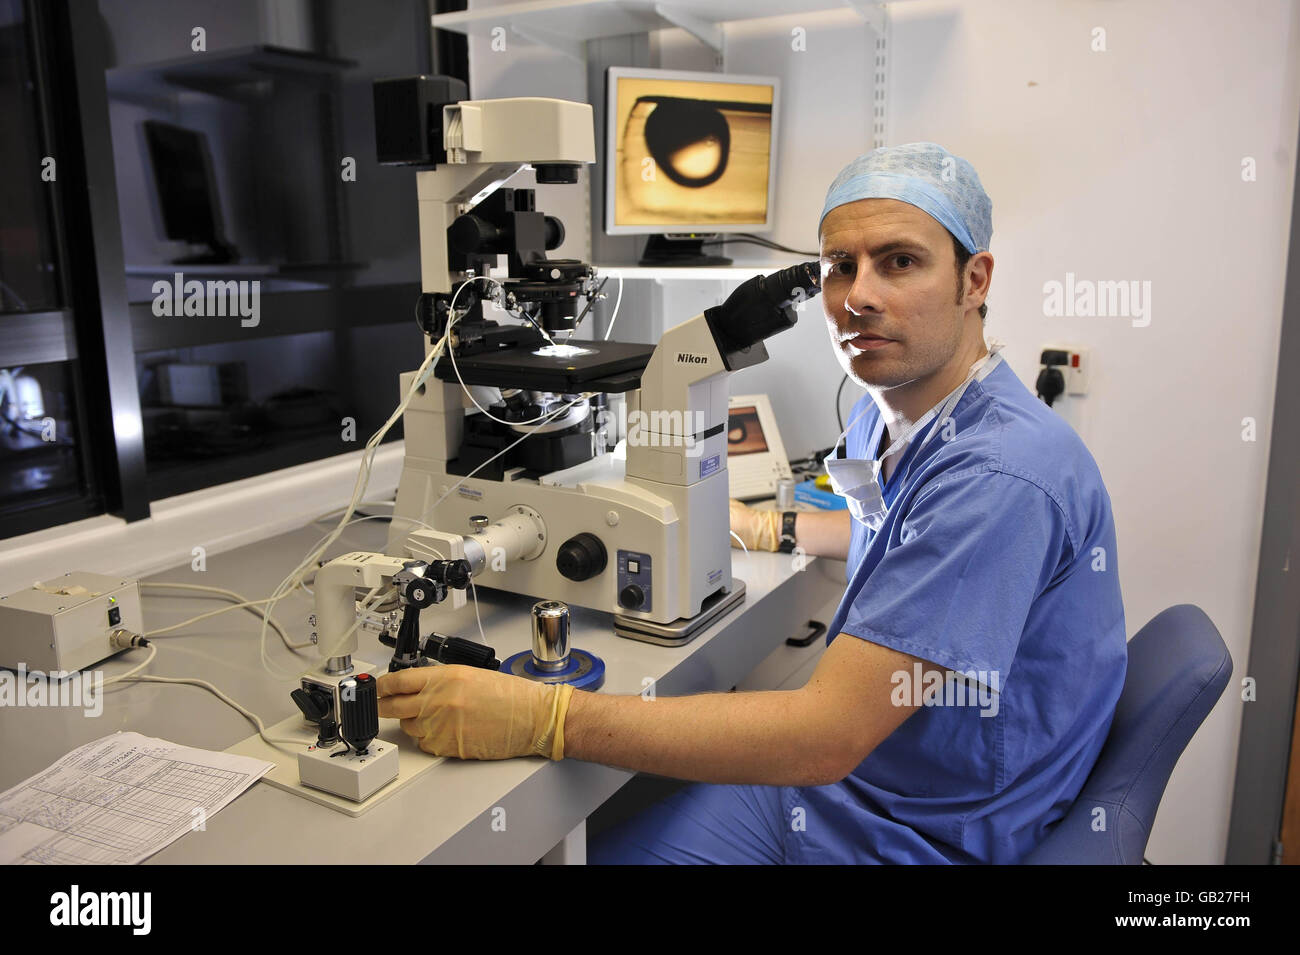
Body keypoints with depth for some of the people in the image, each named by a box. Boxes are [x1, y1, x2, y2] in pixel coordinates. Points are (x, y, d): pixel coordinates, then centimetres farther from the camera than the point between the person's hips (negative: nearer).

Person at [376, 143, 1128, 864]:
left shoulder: (1003, 474, -30)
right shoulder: (887, 415, 1)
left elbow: (826, 736, -33)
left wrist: (540, 718, -34)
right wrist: (767, 528, 25)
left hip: (924, 839, -8)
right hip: (838, 778, 8)